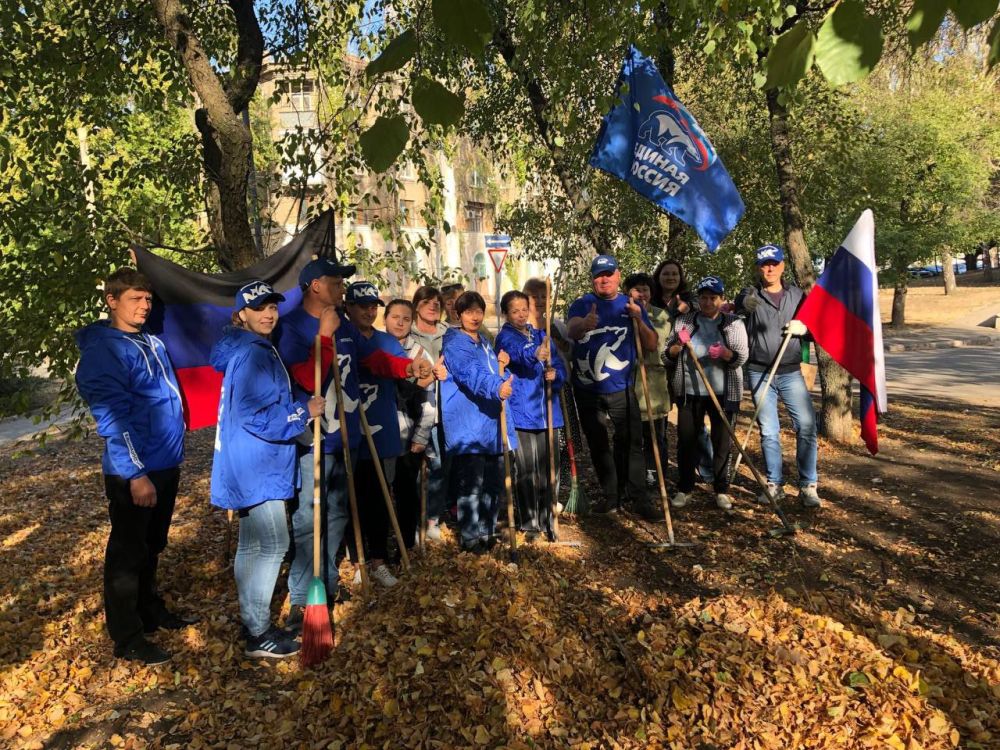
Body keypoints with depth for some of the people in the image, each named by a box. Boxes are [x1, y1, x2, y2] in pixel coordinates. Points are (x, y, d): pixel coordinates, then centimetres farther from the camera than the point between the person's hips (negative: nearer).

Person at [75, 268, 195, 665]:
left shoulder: (153, 342, 10)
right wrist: (135, 474, -23)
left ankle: (150, 610, 37)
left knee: (152, 547, 21)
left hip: (166, 465, 8)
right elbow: (112, 418, -20)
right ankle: (127, 638, 17)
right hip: (132, 472, -8)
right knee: (128, 553, 5)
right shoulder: (102, 350, -14)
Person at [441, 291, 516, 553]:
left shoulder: (485, 344, 20)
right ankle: (469, 536, 6)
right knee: (471, 483, -6)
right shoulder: (455, 343, -8)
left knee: (493, 481, 13)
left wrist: (503, 366, 13)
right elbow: (470, 374, -28)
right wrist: (496, 387, -43)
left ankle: (487, 529, 27)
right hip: (468, 424, -8)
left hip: (491, 423, 8)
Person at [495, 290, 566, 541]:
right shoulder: (505, 337, -2)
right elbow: (517, 353, -25)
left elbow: (559, 365, 14)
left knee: (550, 469, 9)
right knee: (527, 471, -2)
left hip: (547, 411, 5)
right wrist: (534, 355, -47)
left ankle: (547, 520, 22)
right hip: (521, 412, -5)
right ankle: (529, 523, 12)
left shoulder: (540, 335, 16)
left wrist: (555, 374, -10)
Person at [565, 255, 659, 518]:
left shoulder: (631, 306, 4)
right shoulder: (582, 305, -2)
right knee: (598, 445, 10)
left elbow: (651, 346, -1)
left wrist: (639, 321, -19)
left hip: (621, 389, 0)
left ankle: (639, 497, 6)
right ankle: (611, 495, 24)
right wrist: (584, 324, -48)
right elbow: (571, 330, -24)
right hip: (587, 390, 1)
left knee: (631, 442, -4)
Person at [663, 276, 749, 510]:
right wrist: (679, 343, -15)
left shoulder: (733, 323, 2)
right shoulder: (684, 321, 4)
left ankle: (722, 490, 19)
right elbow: (668, 355, 6)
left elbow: (742, 357, -6)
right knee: (686, 441, 5)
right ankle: (684, 488, 18)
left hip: (723, 393, -1)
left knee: (722, 442, 6)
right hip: (689, 392, 1)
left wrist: (725, 353, -27)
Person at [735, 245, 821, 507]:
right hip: (760, 374, -1)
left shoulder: (798, 295, 8)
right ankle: (775, 484, 19)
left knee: (807, 426, -6)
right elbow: (740, 304, -21)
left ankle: (808, 486, 7)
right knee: (768, 432, 6)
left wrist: (804, 329, -10)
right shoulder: (751, 294, 0)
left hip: (791, 373, 2)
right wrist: (746, 304, -44)